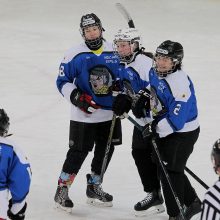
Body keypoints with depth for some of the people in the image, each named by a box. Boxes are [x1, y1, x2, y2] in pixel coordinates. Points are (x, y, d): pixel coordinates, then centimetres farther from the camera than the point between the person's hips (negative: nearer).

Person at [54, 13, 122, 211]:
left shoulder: (115, 53, 4)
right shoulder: (75, 55, -6)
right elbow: (63, 81, -3)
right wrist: (76, 97, -17)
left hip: (110, 113, 4)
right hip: (84, 115, -4)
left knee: (105, 151, 12)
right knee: (78, 152, -8)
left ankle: (94, 188, 29)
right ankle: (62, 191, 2)